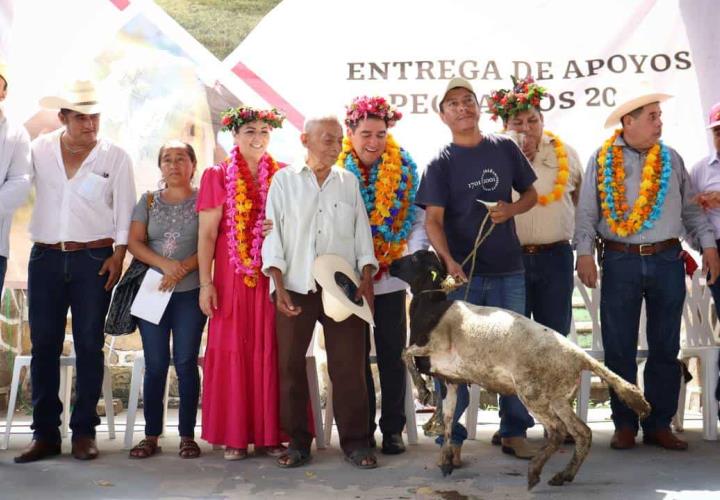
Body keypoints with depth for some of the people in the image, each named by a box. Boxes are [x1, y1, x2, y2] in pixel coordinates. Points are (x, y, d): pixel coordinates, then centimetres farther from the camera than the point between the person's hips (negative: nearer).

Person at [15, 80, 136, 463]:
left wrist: (118, 254, -6)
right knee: (43, 345, 3)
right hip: (45, 258, 2)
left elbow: (124, 210, 1)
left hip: (94, 259, -2)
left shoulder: (115, 157, 1)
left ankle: (84, 431, 9)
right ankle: (45, 432, 11)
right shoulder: (39, 150, 6)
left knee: (89, 345, 1)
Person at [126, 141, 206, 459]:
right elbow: (134, 242, 3)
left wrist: (182, 269, -18)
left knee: (186, 363, -1)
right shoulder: (149, 201, 11)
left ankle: (187, 435, 7)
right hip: (152, 290, 2)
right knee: (155, 365, 3)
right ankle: (151, 436, 9)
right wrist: (164, 264, -13)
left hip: (190, 292, -2)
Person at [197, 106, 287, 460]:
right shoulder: (218, 176, 4)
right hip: (233, 276, -1)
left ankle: (270, 434, 11)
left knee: (271, 351, 2)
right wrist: (205, 282, -6)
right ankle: (234, 436, 8)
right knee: (232, 351, 0)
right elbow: (206, 234, 1)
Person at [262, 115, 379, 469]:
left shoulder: (349, 181, 11)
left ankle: (354, 442, 9)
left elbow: (362, 234, 11)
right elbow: (273, 234, 2)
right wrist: (278, 287, -6)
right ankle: (297, 442, 15)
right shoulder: (284, 180, 6)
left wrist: (366, 279, 1)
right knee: (291, 366, 4)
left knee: (349, 366, 0)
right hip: (295, 288, -1)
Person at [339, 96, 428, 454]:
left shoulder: (404, 169, 0)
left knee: (392, 354, 8)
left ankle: (393, 429, 18)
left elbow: (419, 220, -2)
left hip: (391, 279, 1)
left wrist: (413, 257, -16)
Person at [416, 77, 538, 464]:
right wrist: (448, 260, -27)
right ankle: (450, 437, 9)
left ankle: (514, 431, 22)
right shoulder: (441, 163, -2)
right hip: (462, 272, -3)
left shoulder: (505, 148, 7)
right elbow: (433, 219, -10)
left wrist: (512, 209, -6)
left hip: (508, 270, 3)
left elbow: (530, 193, 16)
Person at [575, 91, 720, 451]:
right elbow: (586, 212, 1)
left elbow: (691, 208, 14)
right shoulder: (601, 161, 2)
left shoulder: (671, 159, 9)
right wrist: (584, 252, -9)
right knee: (619, 349, 2)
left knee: (665, 348, 6)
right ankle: (625, 424, 15)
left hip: (667, 260, 2)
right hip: (620, 262, -2)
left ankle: (659, 425, 16)